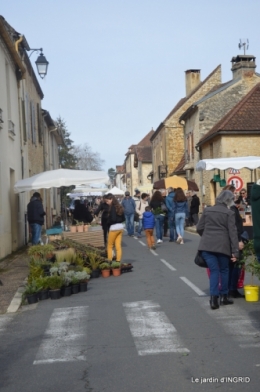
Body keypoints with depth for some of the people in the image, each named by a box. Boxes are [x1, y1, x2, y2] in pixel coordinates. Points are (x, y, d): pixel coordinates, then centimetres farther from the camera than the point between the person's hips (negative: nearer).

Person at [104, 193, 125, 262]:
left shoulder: (112, 207, -14)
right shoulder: (119, 207, 10)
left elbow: (113, 219, -20)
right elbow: (123, 218, 15)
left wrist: (107, 223, -4)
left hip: (114, 228, -8)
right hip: (120, 227, 8)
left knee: (110, 246, 4)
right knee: (118, 246, 7)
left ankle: (109, 261, 4)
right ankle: (118, 261, 6)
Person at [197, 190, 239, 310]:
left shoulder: (207, 210, 8)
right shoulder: (229, 213, -2)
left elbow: (199, 228, 10)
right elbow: (233, 233, -6)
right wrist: (235, 251, -5)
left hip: (207, 246, 2)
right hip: (222, 246, -2)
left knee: (214, 271, 6)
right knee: (224, 270, 15)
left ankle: (214, 298, -5)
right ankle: (224, 296, 21)